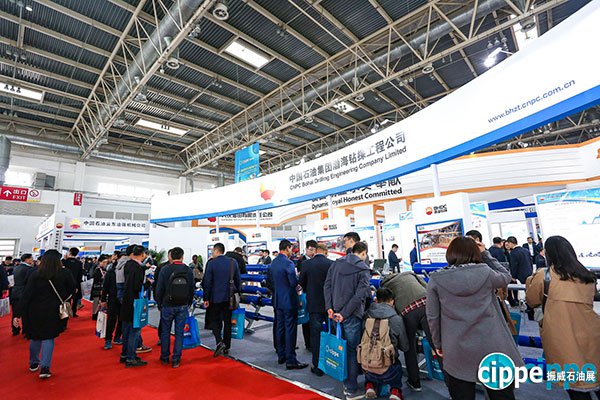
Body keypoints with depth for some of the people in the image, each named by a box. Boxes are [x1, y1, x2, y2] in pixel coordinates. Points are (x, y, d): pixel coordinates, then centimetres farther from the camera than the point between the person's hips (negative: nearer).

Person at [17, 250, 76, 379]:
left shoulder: (35, 275, -9)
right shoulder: (64, 274, -10)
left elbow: (26, 296, -9)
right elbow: (72, 289, 0)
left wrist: (20, 314, -5)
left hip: (35, 312, 2)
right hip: (54, 312, -1)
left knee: (35, 337, 20)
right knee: (48, 338, 9)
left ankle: (33, 363, 35)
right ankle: (45, 367, 1)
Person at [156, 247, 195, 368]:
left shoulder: (165, 270, -10)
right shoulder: (189, 271, -3)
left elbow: (159, 289, -5)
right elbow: (192, 289, 3)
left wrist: (159, 304, 9)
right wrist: (188, 303, 16)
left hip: (167, 306, -1)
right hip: (183, 307, 1)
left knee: (165, 332, 15)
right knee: (179, 333, 8)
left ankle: (165, 358, 26)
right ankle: (176, 360, 13)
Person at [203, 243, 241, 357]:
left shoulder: (211, 263, -9)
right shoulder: (233, 262, 1)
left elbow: (207, 282, -8)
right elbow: (238, 280, 6)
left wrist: (206, 298, -1)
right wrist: (237, 294, 16)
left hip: (215, 297, -3)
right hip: (229, 297, 4)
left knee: (214, 320, 11)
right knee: (227, 321, 12)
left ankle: (219, 342, -7)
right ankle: (227, 347, 19)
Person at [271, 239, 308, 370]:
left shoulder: (273, 262, 6)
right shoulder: (288, 263, -20)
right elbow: (294, 282, -20)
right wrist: (299, 278, -1)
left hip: (278, 300, 8)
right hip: (289, 300, -8)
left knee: (280, 328, 17)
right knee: (290, 330, 0)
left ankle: (281, 355, 28)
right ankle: (290, 360, 8)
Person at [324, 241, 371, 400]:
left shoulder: (336, 263, 6)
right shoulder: (364, 269, -8)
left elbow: (327, 285, 2)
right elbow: (360, 295, -17)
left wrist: (329, 307, -2)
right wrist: (344, 313, -16)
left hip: (335, 312, 6)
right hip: (352, 316, -5)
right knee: (352, 351, 7)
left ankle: (346, 383, 35)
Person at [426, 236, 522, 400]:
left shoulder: (436, 280, -10)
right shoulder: (485, 271, -9)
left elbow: (433, 317, -5)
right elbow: (506, 277, 14)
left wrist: (438, 343, 10)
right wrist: (485, 254, 16)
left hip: (457, 353, -1)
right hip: (492, 348, 1)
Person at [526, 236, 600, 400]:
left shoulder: (543, 275, -11)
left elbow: (531, 301, 2)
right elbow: (587, 302, 17)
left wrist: (531, 280, 16)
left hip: (563, 341, -4)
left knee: (575, 384, 9)